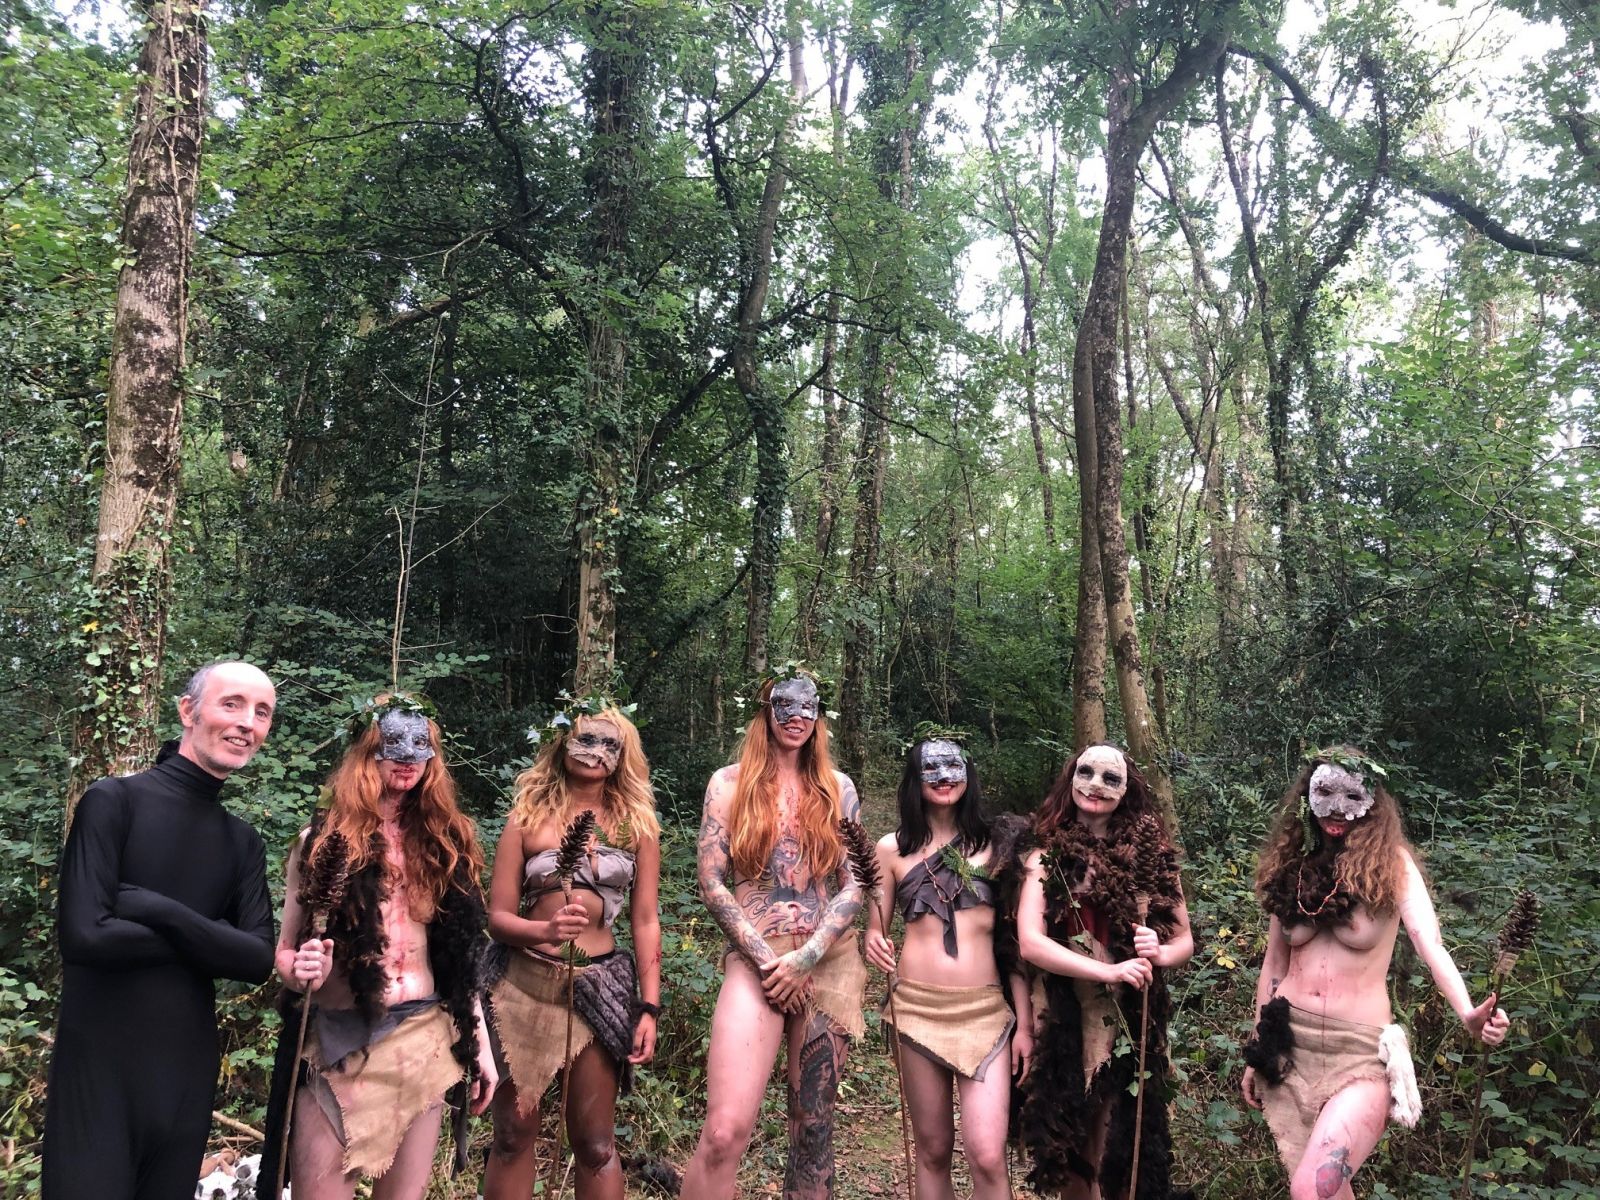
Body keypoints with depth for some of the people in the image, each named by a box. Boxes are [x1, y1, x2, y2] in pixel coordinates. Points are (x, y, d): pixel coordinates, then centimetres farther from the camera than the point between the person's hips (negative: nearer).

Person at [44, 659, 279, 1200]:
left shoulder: (244, 843, 7)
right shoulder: (114, 801, -9)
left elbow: (260, 959, -5)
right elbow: (83, 936, -20)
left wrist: (155, 909, -16)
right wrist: (209, 939, -11)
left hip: (188, 1074, 5)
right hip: (98, 1071, -5)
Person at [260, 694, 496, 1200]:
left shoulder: (445, 841, 6)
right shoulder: (324, 839, -3)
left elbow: (462, 953, 9)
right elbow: (285, 949, -1)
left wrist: (480, 1041, 8)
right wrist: (302, 972, -23)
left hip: (426, 1040, 3)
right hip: (340, 1043, -3)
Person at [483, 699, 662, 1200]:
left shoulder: (637, 823, 6)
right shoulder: (528, 817, 4)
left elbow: (645, 922, 6)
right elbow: (497, 916, 0)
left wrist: (649, 1008, 0)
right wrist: (545, 930, -20)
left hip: (601, 985, 0)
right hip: (527, 984, 0)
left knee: (595, 1144, 5)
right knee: (514, 1133, 7)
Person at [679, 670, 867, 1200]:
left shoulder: (837, 788, 10)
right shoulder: (729, 783, 5)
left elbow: (856, 884, 5)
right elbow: (712, 883, 0)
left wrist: (806, 957, -8)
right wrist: (765, 959, -9)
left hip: (830, 965, 2)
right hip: (755, 964, -2)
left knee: (813, 1128, 9)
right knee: (725, 1130, -17)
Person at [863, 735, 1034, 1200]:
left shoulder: (993, 846, 6)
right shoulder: (893, 848, 5)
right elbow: (874, 931, 9)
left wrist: (1025, 1023, 3)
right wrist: (873, 945, -15)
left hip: (985, 1011, 0)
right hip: (917, 1008, 1)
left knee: (987, 1158, -9)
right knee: (933, 1151, 10)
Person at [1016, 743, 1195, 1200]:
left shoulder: (1150, 854, 3)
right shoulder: (1048, 857, -2)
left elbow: (1184, 940, 8)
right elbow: (1030, 942, -12)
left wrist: (1158, 953, -14)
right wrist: (1109, 971, -20)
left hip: (1132, 1019, 1)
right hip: (1064, 1017, -1)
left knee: (1121, 1141, 5)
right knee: (1071, 1141, 8)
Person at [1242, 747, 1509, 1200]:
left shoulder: (1392, 863, -4)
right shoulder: (1291, 866, 6)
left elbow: (1429, 943, -17)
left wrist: (1466, 1012, -36)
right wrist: (1255, 1053, 15)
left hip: (1359, 1050, -4)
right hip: (1288, 1044, 4)